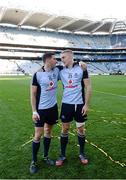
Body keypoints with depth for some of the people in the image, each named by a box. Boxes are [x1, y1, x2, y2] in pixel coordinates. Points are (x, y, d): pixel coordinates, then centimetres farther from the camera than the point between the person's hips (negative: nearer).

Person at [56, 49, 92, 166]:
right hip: (66, 104, 2)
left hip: (80, 104, -2)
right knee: (64, 129, 7)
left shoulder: (81, 69, -6)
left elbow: (88, 87, -5)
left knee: (81, 129, 11)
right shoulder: (61, 71, 2)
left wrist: (86, 104, -9)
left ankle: (82, 154, 30)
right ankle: (62, 155, 23)